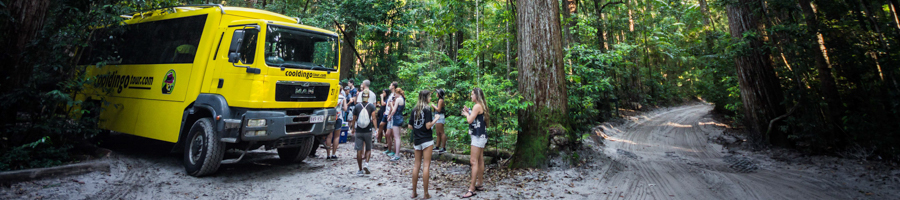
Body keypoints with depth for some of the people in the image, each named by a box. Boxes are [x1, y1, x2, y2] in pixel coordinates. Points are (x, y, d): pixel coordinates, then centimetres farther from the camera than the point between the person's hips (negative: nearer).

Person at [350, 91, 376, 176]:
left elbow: (354, 119, 8)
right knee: (368, 149, 13)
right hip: (368, 131, -1)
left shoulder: (357, 106, 4)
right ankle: (366, 163, -10)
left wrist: (353, 129, 20)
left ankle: (360, 170, 5)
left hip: (358, 131, 1)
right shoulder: (371, 106, -1)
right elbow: (373, 118, -10)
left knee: (359, 150, 3)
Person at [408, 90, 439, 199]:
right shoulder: (427, 109, -10)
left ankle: (414, 192, 18)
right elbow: (428, 126, -17)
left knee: (416, 165, 12)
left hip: (416, 141, 6)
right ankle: (426, 194, 2)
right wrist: (435, 119, -1)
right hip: (427, 140, -6)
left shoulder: (414, 109, 8)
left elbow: (410, 126, 8)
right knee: (426, 165, -2)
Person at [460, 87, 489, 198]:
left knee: (474, 161, -11)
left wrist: (466, 114, -2)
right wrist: (468, 112, 11)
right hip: (481, 136, 11)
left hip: (478, 136, -11)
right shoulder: (481, 106, 15)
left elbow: (470, 120, -21)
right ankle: (480, 184, 23)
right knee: (480, 160, 15)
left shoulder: (477, 106, -15)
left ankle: (472, 189, -10)